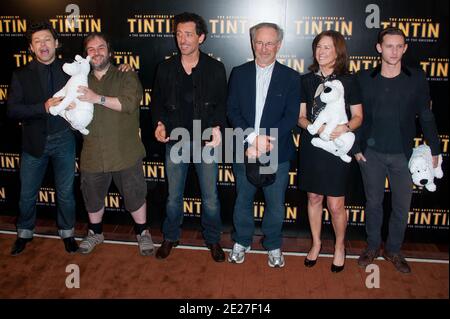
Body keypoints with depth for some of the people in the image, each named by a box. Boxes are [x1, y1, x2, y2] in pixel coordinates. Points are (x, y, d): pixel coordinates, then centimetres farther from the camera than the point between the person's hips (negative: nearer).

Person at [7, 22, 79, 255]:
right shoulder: (21, 75, -2)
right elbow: (12, 110, -9)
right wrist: (43, 107, -22)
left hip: (63, 139, 0)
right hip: (34, 141, 0)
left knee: (65, 191, 12)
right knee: (27, 193, 11)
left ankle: (66, 232, 31)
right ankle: (24, 233, 33)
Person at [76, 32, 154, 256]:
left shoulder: (126, 76, -2)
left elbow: (130, 103, -20)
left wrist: (98, 98, -23)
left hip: (125, 154, -4)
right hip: (93, 156, 4)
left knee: (135, 196, 8)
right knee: (92, 198, 18)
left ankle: (142, 233, 28)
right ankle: (95, 233, 40)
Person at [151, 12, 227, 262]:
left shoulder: (215, 68, -3)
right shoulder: (166, 68, 3)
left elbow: (222, 103, 0)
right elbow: (157, 102, 9)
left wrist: (218, 127, -18)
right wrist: (160, 123, -10)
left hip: (205, 141, -1)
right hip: (175, 141, 2)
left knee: (210, 198, 7)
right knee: (173, 196, 14)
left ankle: (213, 240, 27)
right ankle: (170, 237, 34)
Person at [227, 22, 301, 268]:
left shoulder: (290, 77, -1)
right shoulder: (239, 73, 3)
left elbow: (291, 117, -7)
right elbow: (232, 111, -3)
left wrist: (266, 142, -18)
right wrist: (253, 138, -17)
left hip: (277, 153, -1)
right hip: (244, 151, 1)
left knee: (275, 204, 10)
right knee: (243, 200, 15)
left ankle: (273, 245, 31)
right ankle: (242, 242, 34)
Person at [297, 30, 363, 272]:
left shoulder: (348, 81, -1)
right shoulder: (306, 80, 5)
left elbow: (358, 116, 2)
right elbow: (300, 117, 6)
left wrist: (346, 127, -19)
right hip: (311, 147, 3)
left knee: (336, 205, 0)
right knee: (314, 198, 13)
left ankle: (340, 247, 26)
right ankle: (316, 244, 32)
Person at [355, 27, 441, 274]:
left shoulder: (417, 78, -2)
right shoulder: (364, 78, -1)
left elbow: (425, 115, 3)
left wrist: (434, 149, 5)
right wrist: (355, 147, 2)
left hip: (403, 154, 0)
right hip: (371, 153, 0)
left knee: (402, 206, 9)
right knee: (373, 202, 12)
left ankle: (393, 251, 28)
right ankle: (372, 247, 30)